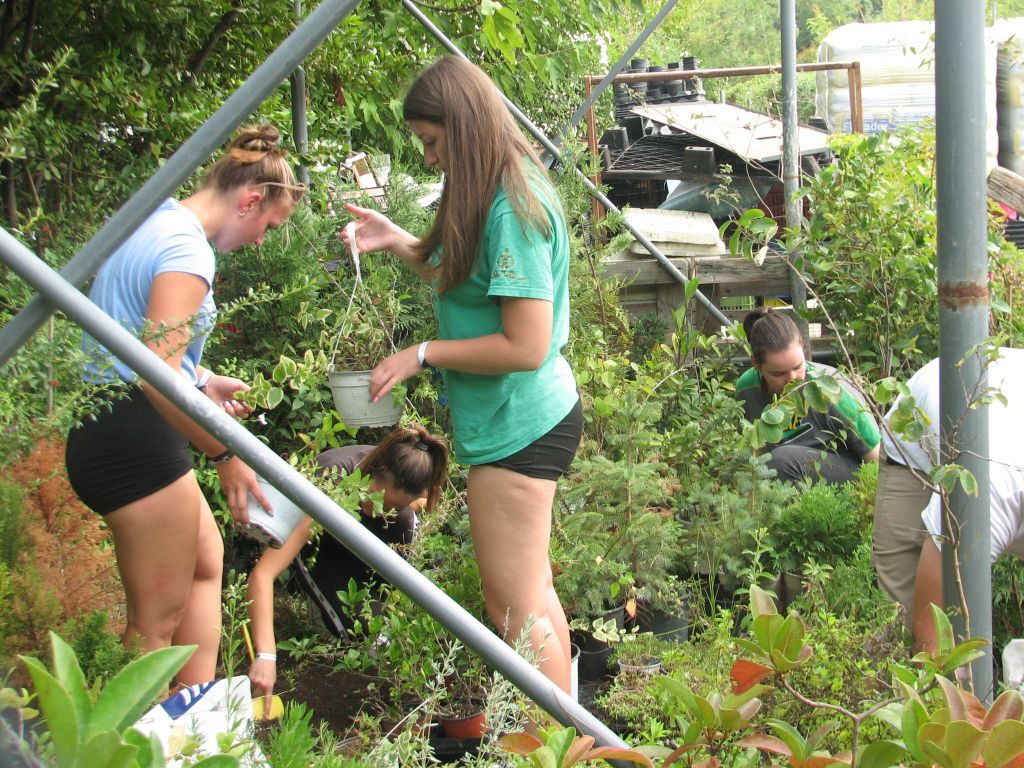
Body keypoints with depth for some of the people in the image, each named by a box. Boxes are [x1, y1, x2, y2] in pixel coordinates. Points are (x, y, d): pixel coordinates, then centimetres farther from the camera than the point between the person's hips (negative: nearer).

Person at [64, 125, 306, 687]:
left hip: (107, 427, 11)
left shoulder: (155, 225, 13)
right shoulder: (188, 249, -18)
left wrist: (203, 380, 21)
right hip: (136, 439, -11)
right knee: (159, 620, -1)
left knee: (206, 561, 23)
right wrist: (226, 455, -18)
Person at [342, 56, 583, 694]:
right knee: (533, 588, 20)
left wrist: (423, 355, -17)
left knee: (515, 606, -5)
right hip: (527, 418, 11)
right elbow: (464, 279, 25)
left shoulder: (513, 209, -22)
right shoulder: (508, 195, 10)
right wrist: (397, 241, 14)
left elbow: (525, 346, -25)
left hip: (519, 425, -11)